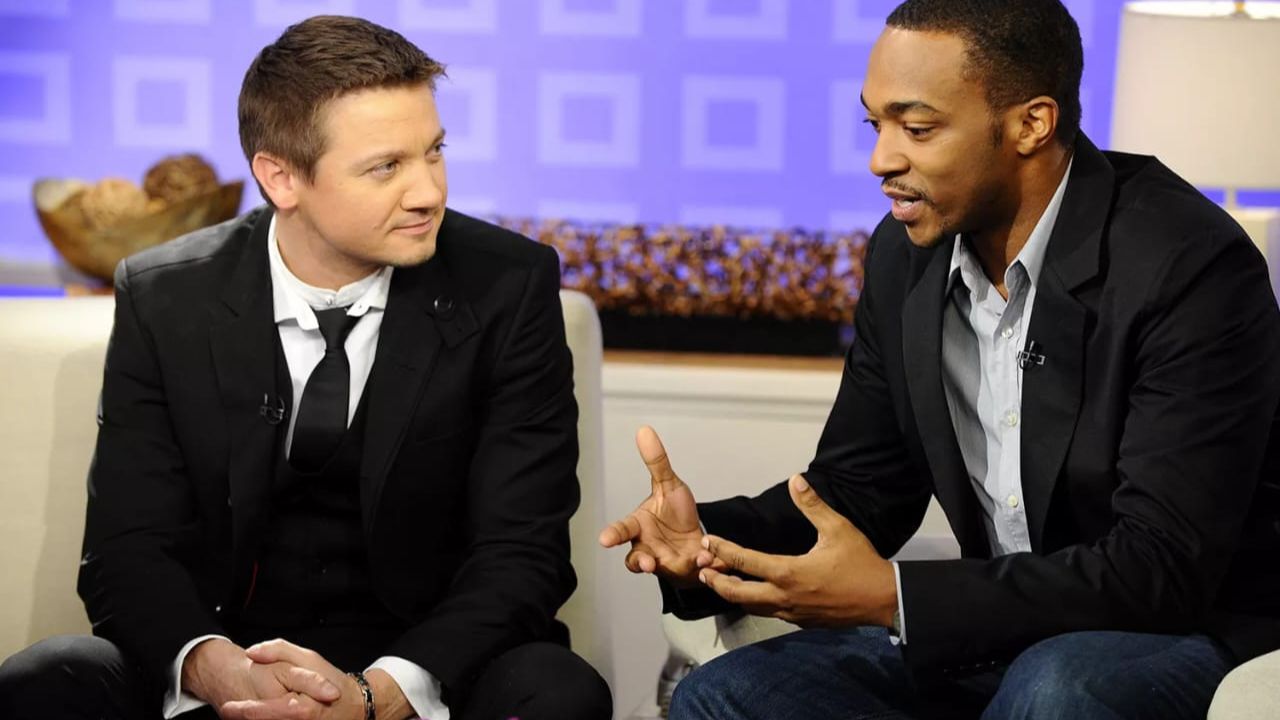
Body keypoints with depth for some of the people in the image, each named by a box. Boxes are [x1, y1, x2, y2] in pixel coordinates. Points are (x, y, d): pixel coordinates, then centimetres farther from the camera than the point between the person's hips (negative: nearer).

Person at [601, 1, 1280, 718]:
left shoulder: (1192, 266, -21)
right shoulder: (906, 255, 0)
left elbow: (1165, 567, -26)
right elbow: (860, 485, 8)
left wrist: (894, 597, -30)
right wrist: (709, 539, -13)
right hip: (997, 637, 5)